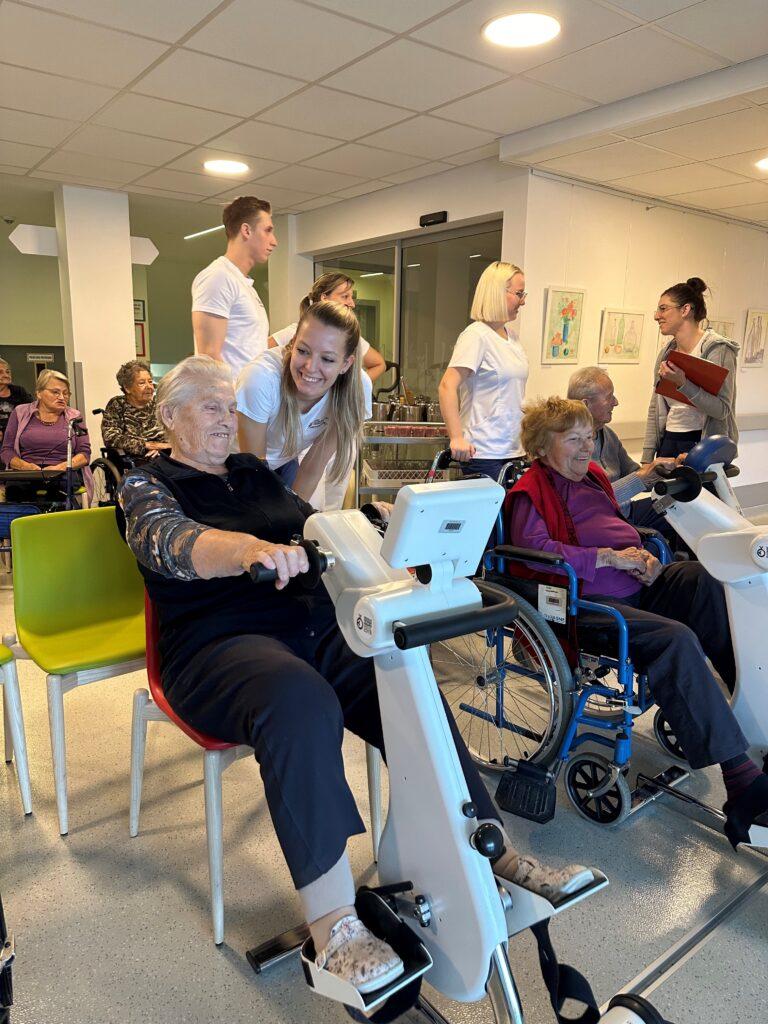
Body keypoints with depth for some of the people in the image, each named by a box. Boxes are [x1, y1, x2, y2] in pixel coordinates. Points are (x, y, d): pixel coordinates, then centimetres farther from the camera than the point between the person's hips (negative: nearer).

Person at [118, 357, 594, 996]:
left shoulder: (254, 473, 22)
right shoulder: (146, 485, 5)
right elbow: (170, 542, -19)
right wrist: (249, 548, -41)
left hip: (311, 624, 5)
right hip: (220, 642, -5)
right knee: (301, 703, -37)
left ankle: (496, 854, -11)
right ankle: (334, 926, -30)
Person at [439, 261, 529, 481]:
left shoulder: (511, 335, 14)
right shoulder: (476, 335, -12)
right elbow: (447, 386, -20)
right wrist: (456, 438, -25)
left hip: (512, 450, 8)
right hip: (483, 453, -8)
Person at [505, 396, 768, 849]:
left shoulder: (592, 474, 22)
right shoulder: (530, 492, -3)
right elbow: (535, 548, -20)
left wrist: (642, 555, 7)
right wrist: (609, 557, -20)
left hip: (636, 584, 9)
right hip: (587, 601, -9)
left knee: (707, 578, -14)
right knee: (676, 638, -29)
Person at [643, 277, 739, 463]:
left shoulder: (718, 349, -9)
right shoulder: (667, 352, 11)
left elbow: (723, 409, -18)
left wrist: (683, 384, -29)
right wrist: (647, 457, 9)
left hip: (703, 443, -6)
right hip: (668, 442, 6)